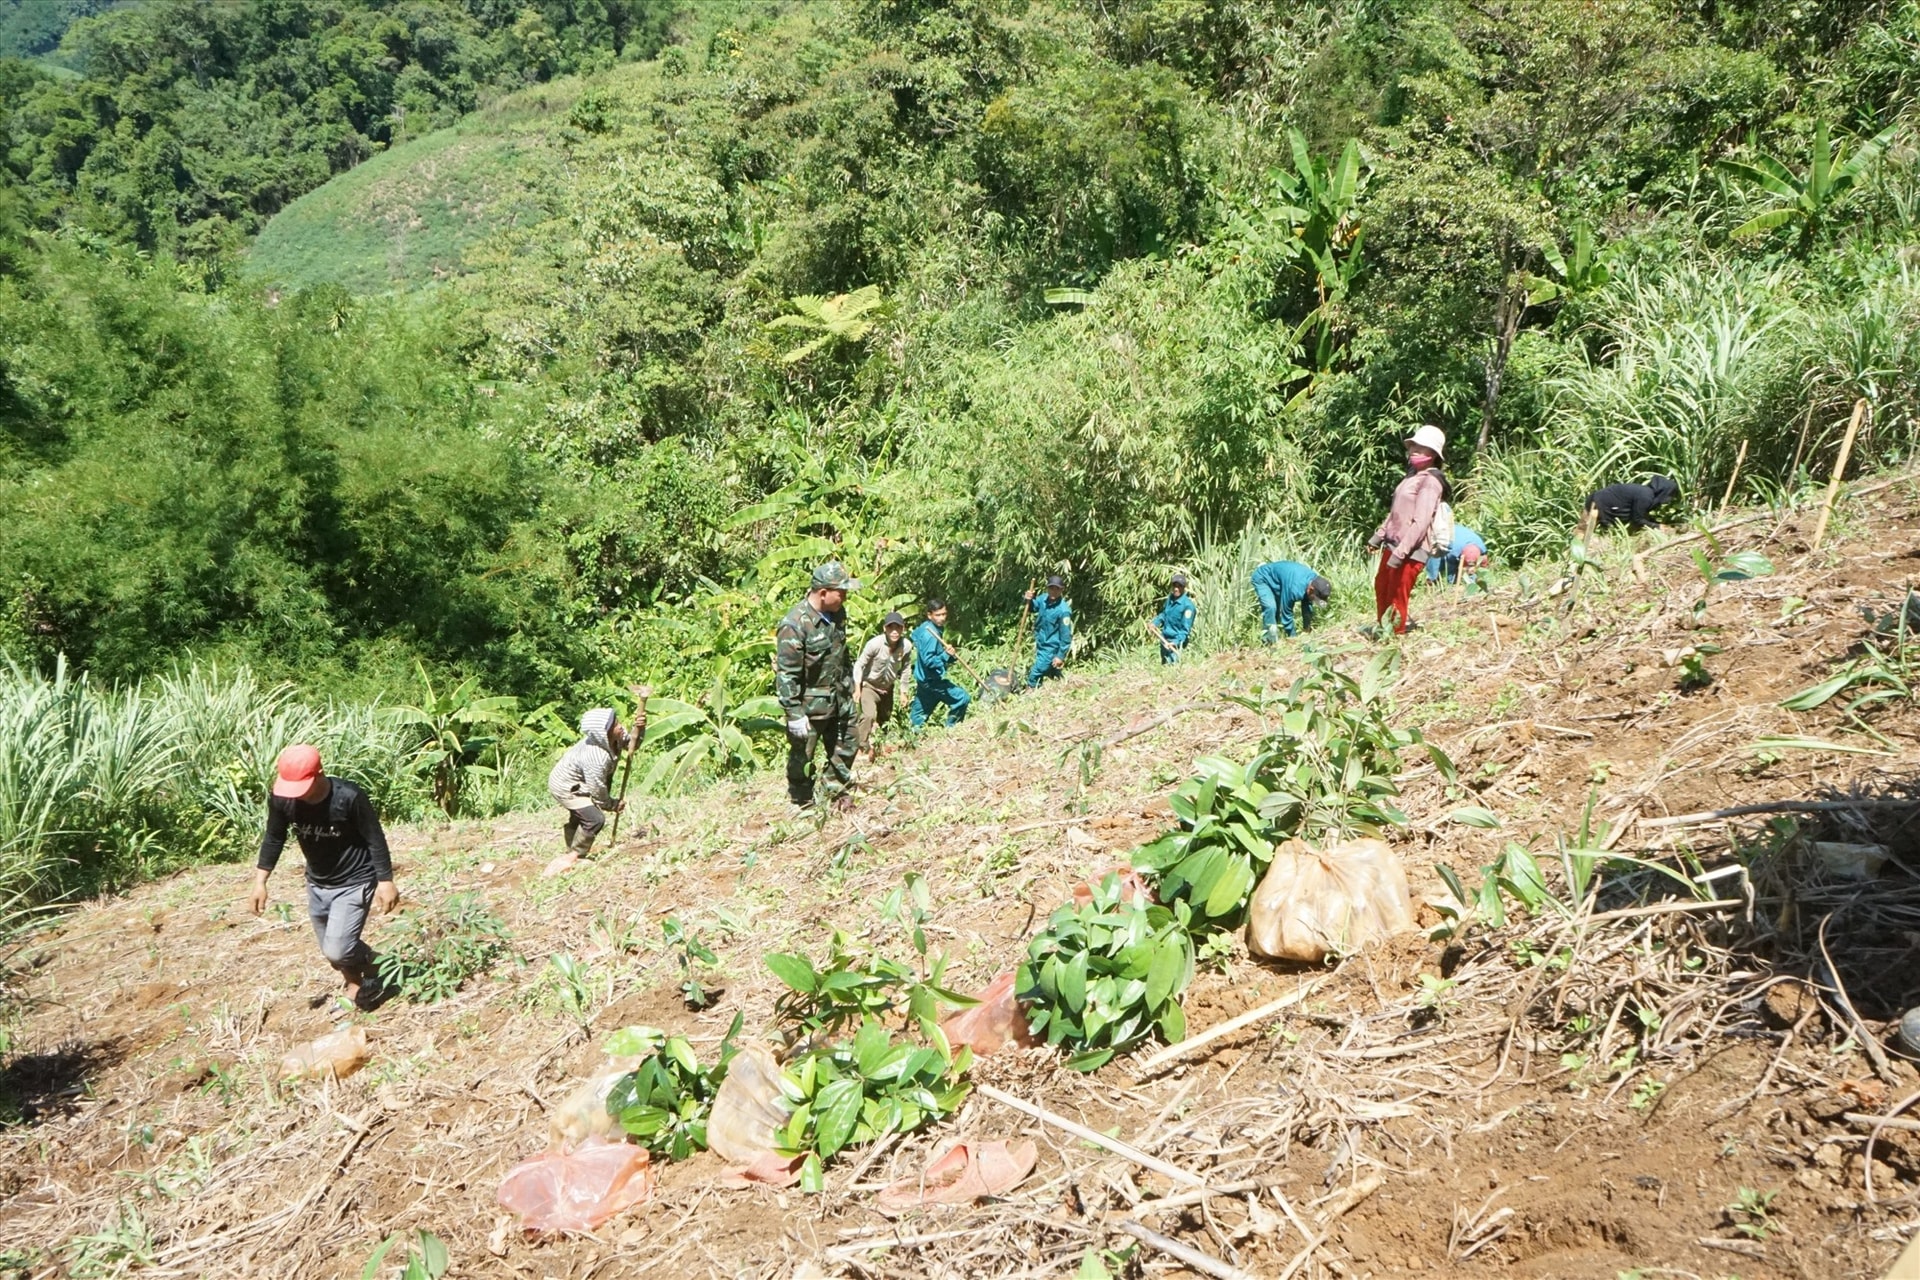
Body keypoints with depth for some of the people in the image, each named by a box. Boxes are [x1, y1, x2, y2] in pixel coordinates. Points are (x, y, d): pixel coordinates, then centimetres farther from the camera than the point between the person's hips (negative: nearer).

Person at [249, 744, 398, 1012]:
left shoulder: (348, 797, -28)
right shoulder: (281, 800, -15)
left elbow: (375, 839, -18)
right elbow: (274, 839, 2)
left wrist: (386, 881, -17)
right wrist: (260, 882, 0)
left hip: (354, 882, -6)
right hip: (317, 884, 6)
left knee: (337, 950, -14)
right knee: (330, 950, 16)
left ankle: (374, 963, 18)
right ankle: (356, 986, 44)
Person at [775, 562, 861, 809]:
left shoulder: (838, 613, -1)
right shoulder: (795, 625, -26)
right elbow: (786, 674, -24)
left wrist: (849, 685, 21)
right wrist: (794, 714, -24)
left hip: (840, 699, 8)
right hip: (809, 705, -8)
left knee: (845, 749, 20)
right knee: (802, 758, 8)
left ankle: (836, 793, 40)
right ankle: (803, 806, 25)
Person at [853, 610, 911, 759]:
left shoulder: (906, 646, -18)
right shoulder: (875, 644, -29)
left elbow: (904, 668, 0)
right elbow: (859, 665, -18)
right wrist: (857, 689, -18)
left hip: (887, 688, 5)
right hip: (869, 685, -5)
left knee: (885, 719, 19)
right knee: (869, 715, -26)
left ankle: (878, 747, 42)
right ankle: (863, 749, -18)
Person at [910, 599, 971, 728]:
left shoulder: (924, 627, 6)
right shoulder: (930, 634, -22)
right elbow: (929, 661, -25)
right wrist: (946, 655, -35)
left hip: (923, 679, 10)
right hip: (931, 680, -10)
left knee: (919, 714, 15)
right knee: (962, 698, -6)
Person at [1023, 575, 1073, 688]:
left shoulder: (1063, 610, -26)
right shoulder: (1043, 599, -6)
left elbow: (1066, 635, -21)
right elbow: (1033, 606, 15)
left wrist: (1061, 656, -19)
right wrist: (1028, 599, -9)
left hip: (1051, 649, -8)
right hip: (1040, 644, 8)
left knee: (1034, 676, -7)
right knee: (1052, 675, 24)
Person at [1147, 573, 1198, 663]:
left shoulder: (1187, 605, -19)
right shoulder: (1170, 598, 4)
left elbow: (1186, 629, -19)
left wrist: (1176, 642, -30)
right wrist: (1155, 623, 7)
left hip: (1175, 643, -8)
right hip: (1164, 639, 8)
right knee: (1163, 665, 19)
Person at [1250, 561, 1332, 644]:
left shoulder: (1315, 580, -15)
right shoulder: (1295, 589, -41)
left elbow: (1307, 607, 0)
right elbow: (1286, 612, -28)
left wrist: (1307, 627, 6)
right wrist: (1292, 636, -18)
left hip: (1274, 577, 9)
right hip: (1262, 578, -9)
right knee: (1270, 607, -26)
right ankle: (1268, 642, -19)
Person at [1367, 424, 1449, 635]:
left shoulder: (1430, 482, -16)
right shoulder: (1412, 476, 14)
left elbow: (1420, 522, -24)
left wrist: (1400, 552, -27)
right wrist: (1378, 535, 20)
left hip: (1410, 551, -10)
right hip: (1393, 545, 10)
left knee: (1396, 596, 1)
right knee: (1381, 586, 24)